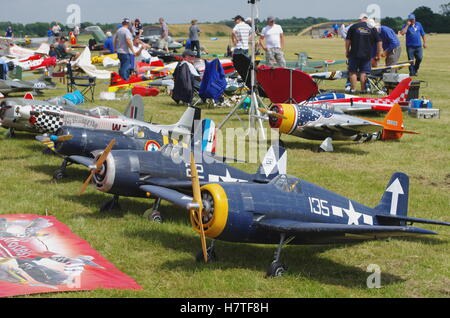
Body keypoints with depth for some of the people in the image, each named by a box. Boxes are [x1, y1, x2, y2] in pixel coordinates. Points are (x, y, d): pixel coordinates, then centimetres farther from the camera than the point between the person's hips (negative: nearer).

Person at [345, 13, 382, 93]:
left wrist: (347, 51, 13)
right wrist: (378, 55, 10)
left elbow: (348, 40, 3)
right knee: (364, 72, 7)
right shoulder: (372, 28, 5)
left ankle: (353, 89, 6)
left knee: (353, 72, 8)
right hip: (367, 55, 1)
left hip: (354, 54, -1)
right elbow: (379, 42, 3)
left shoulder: (353, 27, 2)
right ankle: (363, 89, 8)